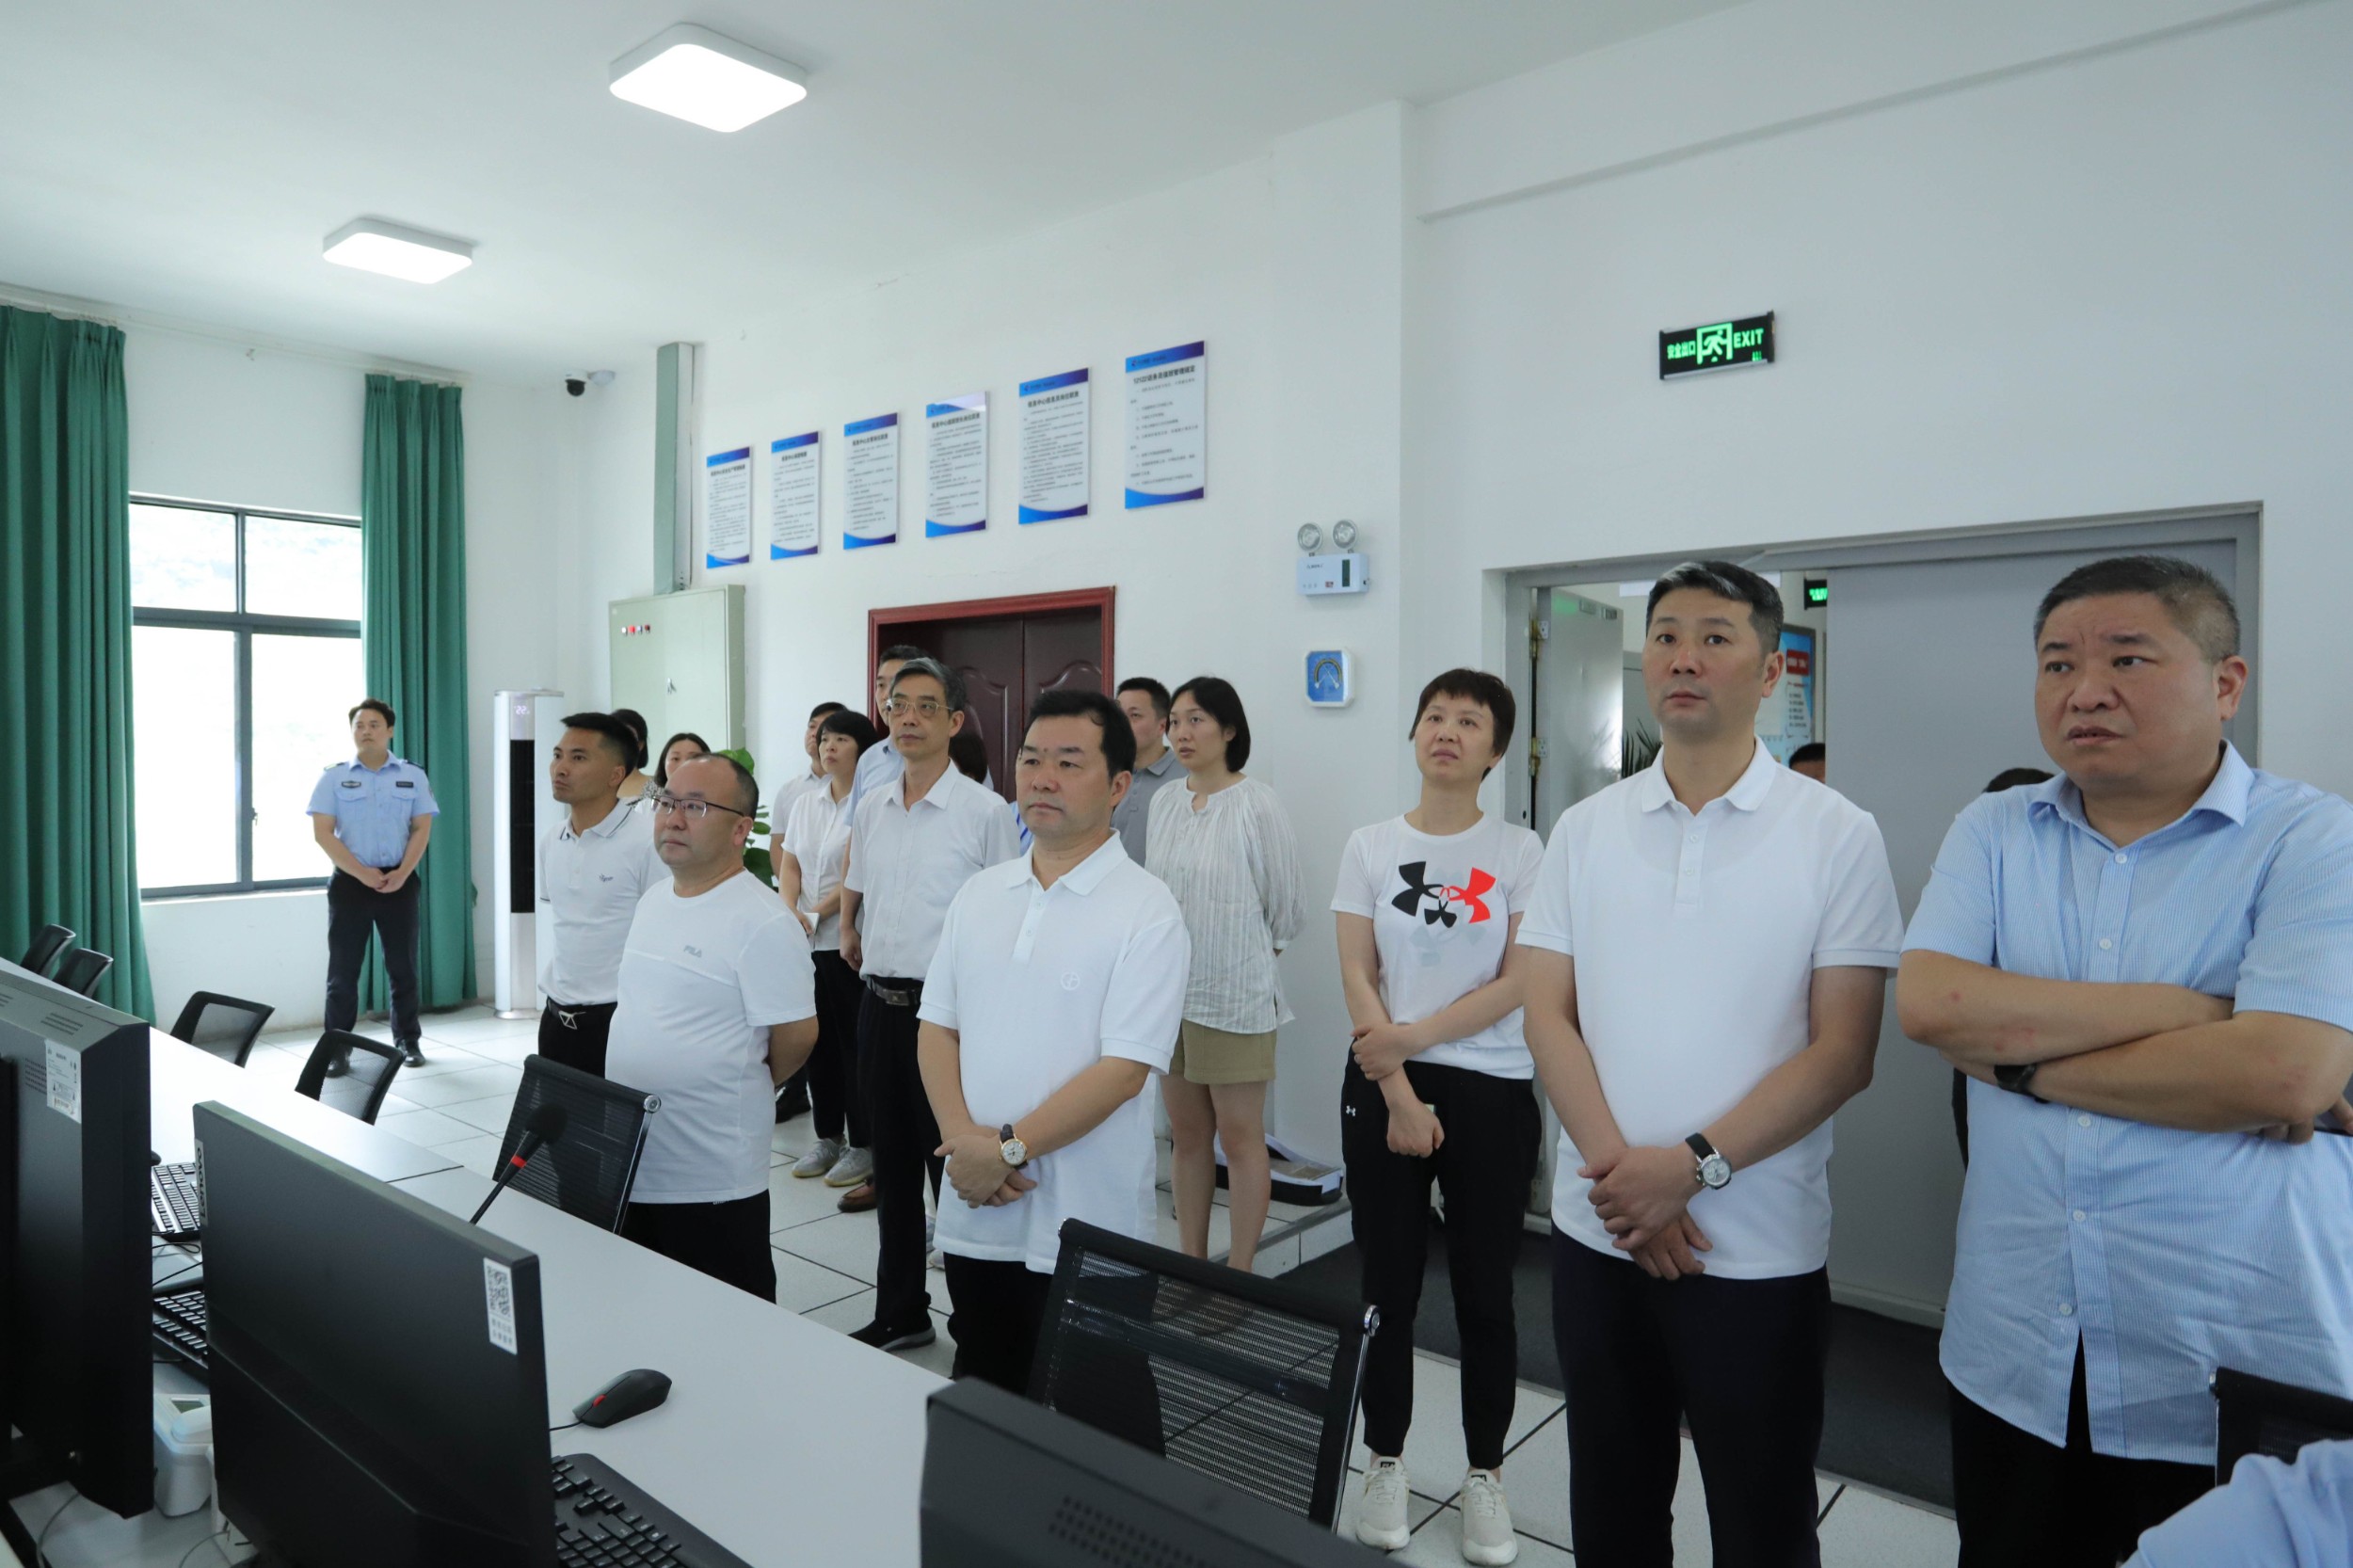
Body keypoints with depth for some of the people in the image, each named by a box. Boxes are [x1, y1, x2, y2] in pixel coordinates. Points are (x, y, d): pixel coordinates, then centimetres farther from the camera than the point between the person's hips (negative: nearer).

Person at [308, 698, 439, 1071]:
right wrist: (362, 873, -14)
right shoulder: (333, 778, 2)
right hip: (350, 883, -1)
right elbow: (322, 832, -5)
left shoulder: (413, 776, 6)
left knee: (403, 966, 7)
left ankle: (408, 1041, 18)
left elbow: (422, 829, 3)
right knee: (343, 969, 2)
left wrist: (401, 874, -11)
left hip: (400, 882, 1)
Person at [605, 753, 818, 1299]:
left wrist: (740, 1089, 1)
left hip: (712, 1184, -8)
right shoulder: (652, 899, 8)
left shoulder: (763, 922, -19)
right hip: (628, 1165, 8)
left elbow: (796, 1038, -15)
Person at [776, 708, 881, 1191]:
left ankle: (862, 1146, 11)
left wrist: (818, 912, -14)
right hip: (807, 944, 7)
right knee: (819, 1042, 13)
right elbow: (788, 865, 11)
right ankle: (827, 1139, 25)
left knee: (854, 1043, 0)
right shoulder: (804, 804, 14)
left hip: (849, 941, -7)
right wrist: (790, 914, -5)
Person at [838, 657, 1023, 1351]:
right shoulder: (870, 809, 8)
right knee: (892, 1163, 17)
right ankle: (899, 1311, 32)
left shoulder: (984, 811, -10)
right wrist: (850, 934, 12)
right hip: (880, 1001, 6)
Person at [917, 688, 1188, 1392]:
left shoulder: (1146, 908, -11)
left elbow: (1124, 1068, -17)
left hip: (1087, 1228, -5)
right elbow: (936, 1026, 6)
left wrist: (1009, 1148, -17)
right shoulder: (979, 894, 6)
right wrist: (963, 1138, -10)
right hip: (974, 1213, 5)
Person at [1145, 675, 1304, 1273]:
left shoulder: (1258, 806, -11)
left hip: (1234, 995, -5)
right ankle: (1190, 1264, 28)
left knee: (1240, 1138, 4)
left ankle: (1239, 1275, 17)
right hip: (1169, 991, 6)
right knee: (1187, 1134, 15)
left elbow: (1287, 909, -3)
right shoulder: (1163, 803, 6)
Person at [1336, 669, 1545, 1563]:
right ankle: (1386, 1464, 28)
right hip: (1382, 1086, 1)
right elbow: (1356, 978, -3)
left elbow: (1518, 982, -7)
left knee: (1485, 1292, 9)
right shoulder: (1370, 847, 2)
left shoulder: (1521, 851, -1)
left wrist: (1413, 1037, -15)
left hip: (1491, 1091, -1)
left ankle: (1484, 1476, 28)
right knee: (1389, 1286, 10)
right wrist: (1399, 1096, -11)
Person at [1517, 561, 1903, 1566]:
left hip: (1760, 1253, -2)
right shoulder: (1584, 829, 3)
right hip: (1597, 1232, 3)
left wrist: (1694, 1164, -18)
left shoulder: (1837, 834, -5)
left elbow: (1843, 1052, -10)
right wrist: (1622, 1172, -12)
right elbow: (1547, 1015, -1)